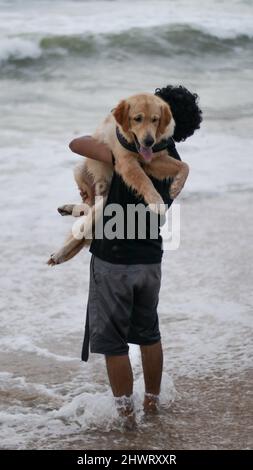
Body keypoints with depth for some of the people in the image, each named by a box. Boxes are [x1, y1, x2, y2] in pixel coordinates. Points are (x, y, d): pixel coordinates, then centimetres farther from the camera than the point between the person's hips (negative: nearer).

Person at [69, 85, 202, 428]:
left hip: (114, 260, -7)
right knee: (148, 333, 22)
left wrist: (102, 138, 4)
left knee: (112, 340, 6)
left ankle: (125, 411, 12)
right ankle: (152, 401, 33)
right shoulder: (174, 165, 4)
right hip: (150, 259, 7)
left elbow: (76, 144, -17)